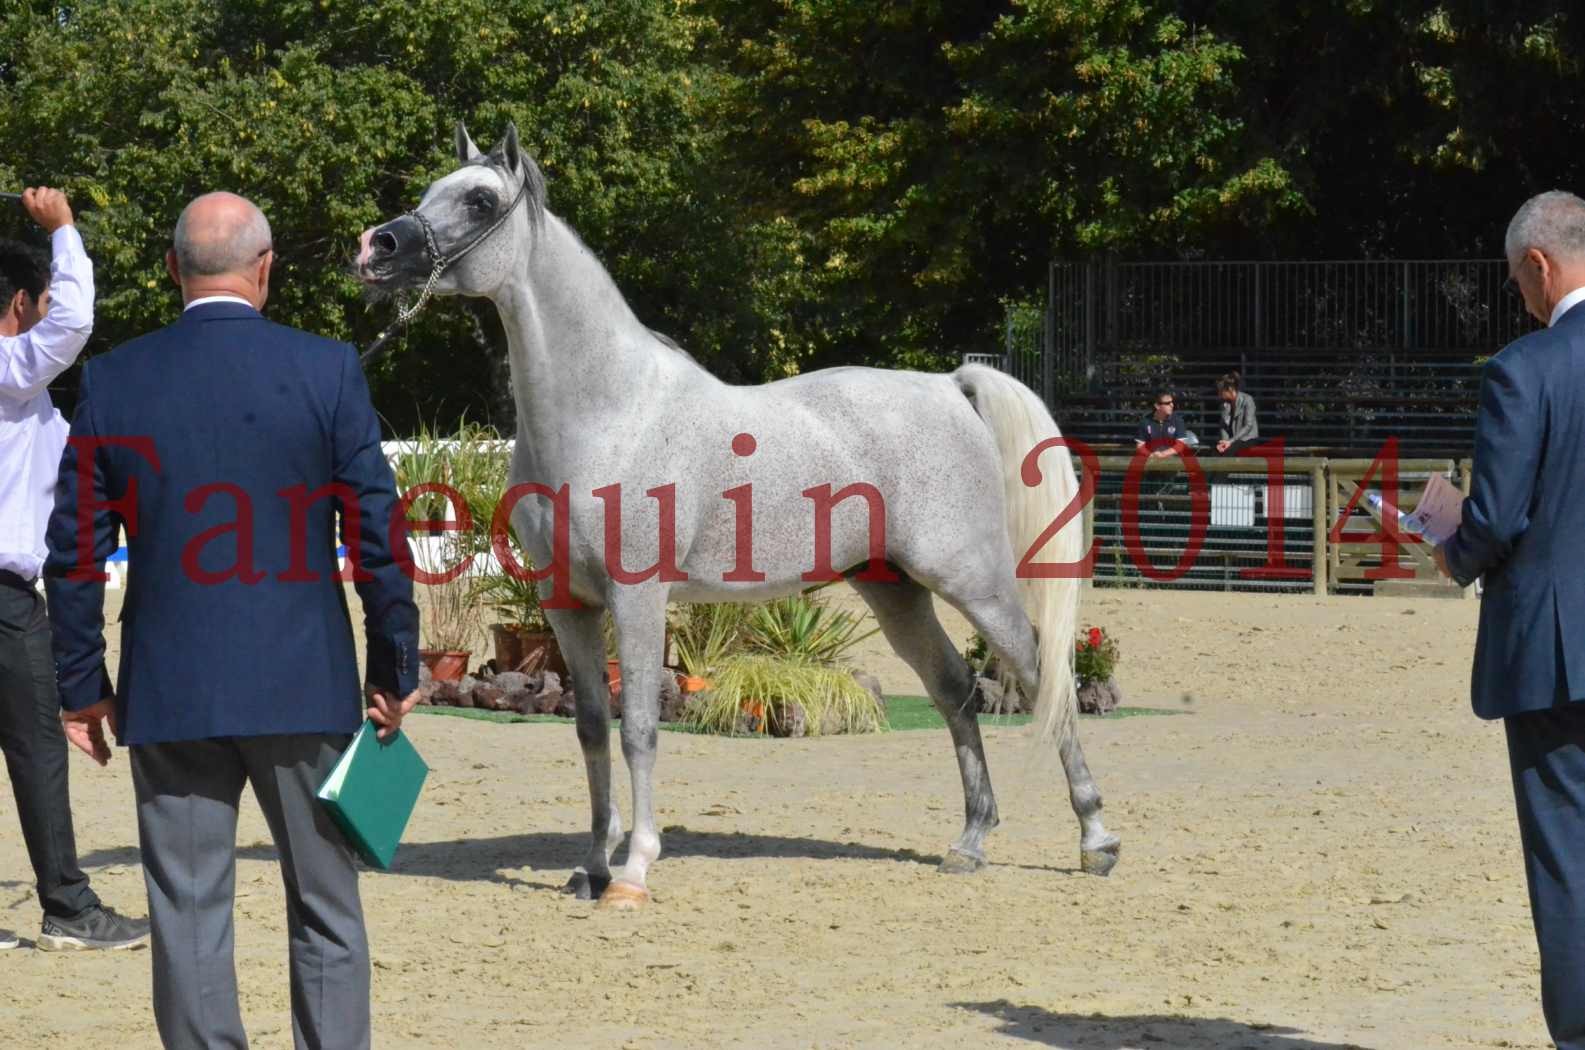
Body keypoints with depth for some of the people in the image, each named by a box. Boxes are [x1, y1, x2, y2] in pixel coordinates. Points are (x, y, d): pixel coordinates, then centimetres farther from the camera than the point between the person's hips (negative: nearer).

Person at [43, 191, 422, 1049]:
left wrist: (82, 686, 10)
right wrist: (395, 671, 5)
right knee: (325, 911, 9)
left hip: (170, 692, 1)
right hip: (304, 688, -1)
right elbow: (376, 535, -4)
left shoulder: (113, 381, 0)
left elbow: (75, 551, 2)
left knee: (188, 917, 5)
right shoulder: (327, 372, -4)